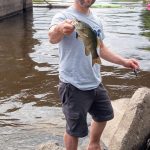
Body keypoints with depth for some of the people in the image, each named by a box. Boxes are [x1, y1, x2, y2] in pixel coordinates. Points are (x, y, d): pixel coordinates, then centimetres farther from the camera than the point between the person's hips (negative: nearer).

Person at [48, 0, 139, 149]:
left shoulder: (96, 20, 7)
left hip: (95, 83, 8)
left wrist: (123, 61, 13)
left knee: (104, 115, 26)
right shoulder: (63, 16, -15)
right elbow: (53, 38, -38)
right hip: (74, 86, -8)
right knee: (75, 129, 5)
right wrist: (59, 29, -61)